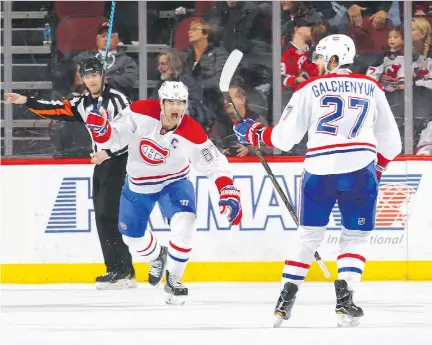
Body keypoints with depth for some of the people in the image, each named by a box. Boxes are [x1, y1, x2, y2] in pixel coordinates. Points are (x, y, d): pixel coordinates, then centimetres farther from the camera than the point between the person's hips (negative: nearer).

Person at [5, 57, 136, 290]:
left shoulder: (117, 99, -11)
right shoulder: (82, 103, 12)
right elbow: (56, 110, 8)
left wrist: (108, 153, -21)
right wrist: (27, 102, -1)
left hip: (119, 162, -9)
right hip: (101, 163, 9)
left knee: (107, 215, -14)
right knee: (103, 218, 6)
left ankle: (121, 271, -13)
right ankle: (121, 271, 9)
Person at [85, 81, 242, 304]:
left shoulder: (193, 134, -26)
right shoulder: (140, 113, -26)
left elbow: (215, 165, -19)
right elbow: (112, 137, -20)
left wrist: (229, 193, -30)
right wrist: (100, 128, -41)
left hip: (174, 181, -2)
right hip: (139, 183, 2)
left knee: (183, 223, -26)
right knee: (132, 235, 11)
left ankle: (173, 279, -7)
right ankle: (157, 257, 47)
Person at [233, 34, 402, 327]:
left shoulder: (310, 89, 5)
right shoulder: (371, 88, 12)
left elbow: (284, 137, 3)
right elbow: (390, 139, 15)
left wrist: (255, 133, 20)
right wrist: (377, 168, 30)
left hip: (319, 171, 0)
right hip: (360, 170, 0)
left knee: (308, 236, 14)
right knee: (355, 237, 10)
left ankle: (286, 299, 9)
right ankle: (344, 298, -8)